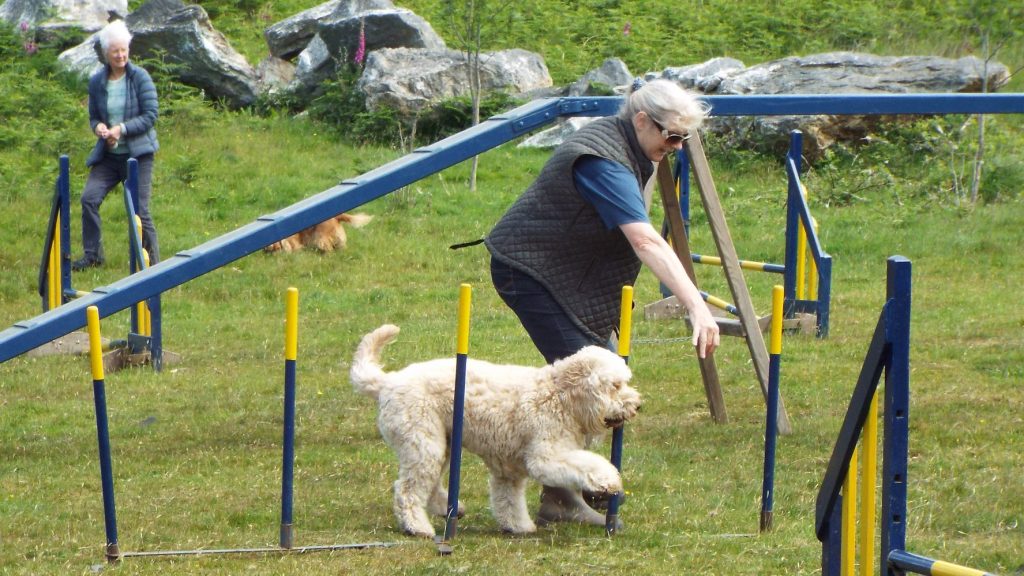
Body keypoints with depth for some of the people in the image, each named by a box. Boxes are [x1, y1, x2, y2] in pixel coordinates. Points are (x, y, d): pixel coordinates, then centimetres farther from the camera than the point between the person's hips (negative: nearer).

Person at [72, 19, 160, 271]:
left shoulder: (140, 78, -8)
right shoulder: (96, 82, 3)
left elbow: (150, 116, -10)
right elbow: (93, 116, 13)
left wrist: (122, 129, -19)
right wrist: (98, 127, -10)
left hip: (138, 153, -4)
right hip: (108, 155, 4)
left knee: (139, 209, -7)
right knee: (89, 198, -9)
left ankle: (153, 262, 7)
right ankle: (92, 255, 6)